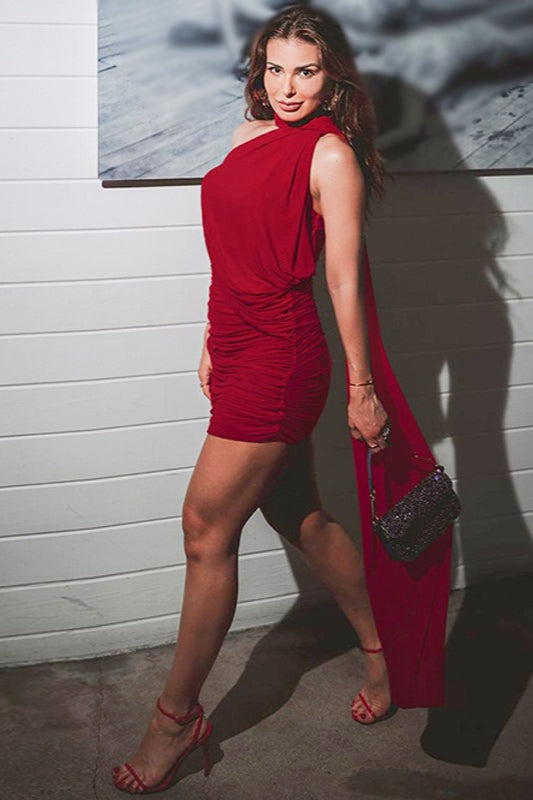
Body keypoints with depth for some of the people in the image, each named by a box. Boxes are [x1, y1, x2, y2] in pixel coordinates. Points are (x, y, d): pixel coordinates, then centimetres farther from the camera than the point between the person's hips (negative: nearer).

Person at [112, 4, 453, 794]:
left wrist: (361, 387, -11)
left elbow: (345, 278, -12)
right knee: (300, 517, 16)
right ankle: (384, 650, 35)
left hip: (278, 360, -8)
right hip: (244, 350, 8)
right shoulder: (250, 135, 12)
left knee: (207, 528, -3)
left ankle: (178, 718, 12)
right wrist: (215, 343, 20)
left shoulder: (331, 152, -10)